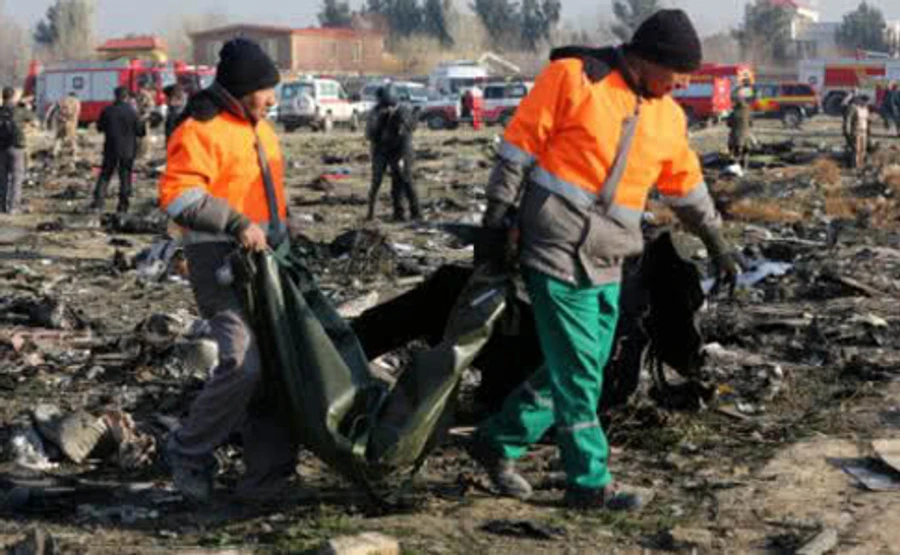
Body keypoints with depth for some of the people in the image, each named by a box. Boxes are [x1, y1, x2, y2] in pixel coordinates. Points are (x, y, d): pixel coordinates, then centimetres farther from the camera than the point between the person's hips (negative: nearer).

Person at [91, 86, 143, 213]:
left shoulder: (107, 111, -4)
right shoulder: (131, 112, -12)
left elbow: (99, 127, 7)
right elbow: (139, 131, -7)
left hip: (110, 148, 2)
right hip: (127, 150, -2)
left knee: (105, 174, 11)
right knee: (125, 176, 6)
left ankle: (99, 201, 2)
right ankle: (123, 205, 5)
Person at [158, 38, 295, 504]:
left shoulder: (258, 128, 18)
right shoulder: (201, 130, -12)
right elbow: (177, 196, -23)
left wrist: (281, 234, 22)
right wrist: (237, 224, -27)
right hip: (222, 262, -9)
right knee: (243, 362, -20)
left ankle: (267, 474, 15)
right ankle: (189, 452, 1)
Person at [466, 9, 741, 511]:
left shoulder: (668, 118, 11)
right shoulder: (574, 78, -9)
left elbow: (688, 187, 24)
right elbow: (519, 145, -8)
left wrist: (718, 244, 31)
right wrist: (501, 218, -10)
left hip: (606, 264, 7)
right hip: (557, 252, -7)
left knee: (577, 370, 11)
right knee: (578, 373, -4)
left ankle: (498, 442, 26)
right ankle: (590, 483, 5)